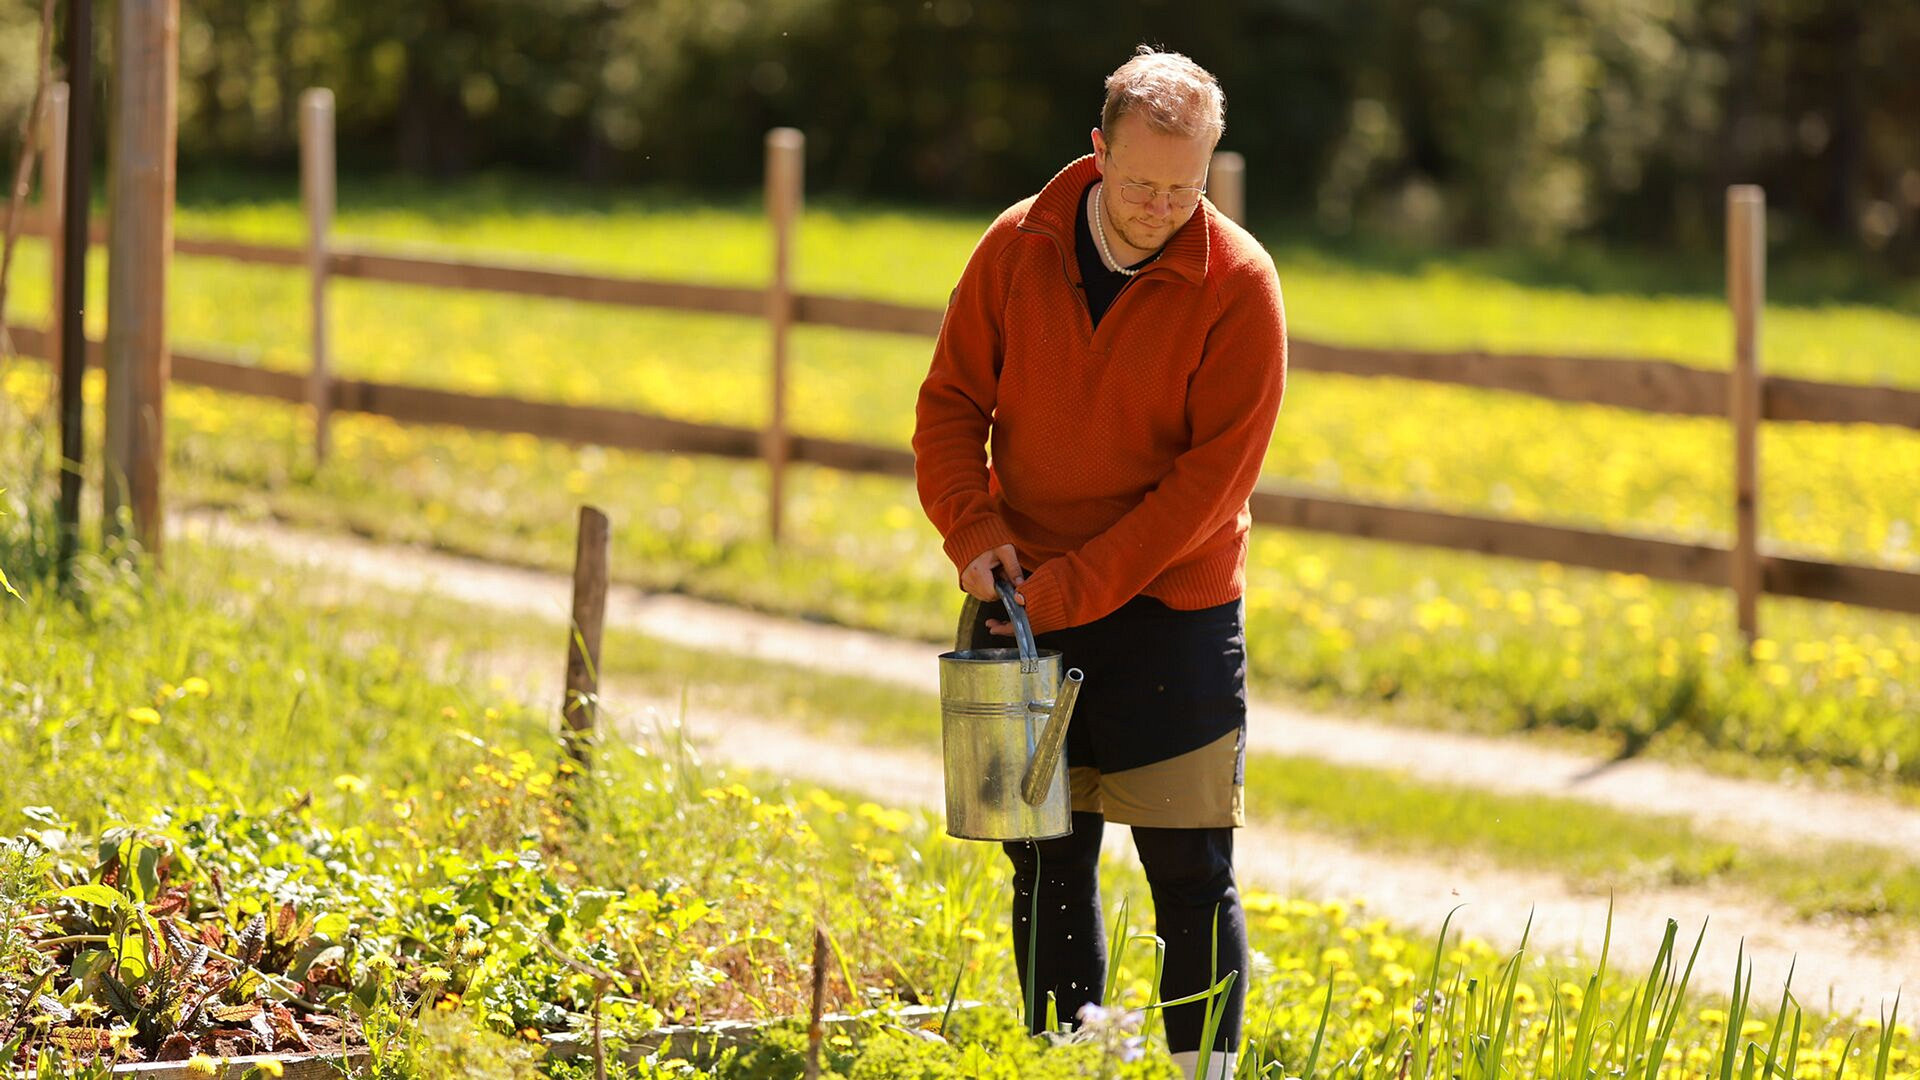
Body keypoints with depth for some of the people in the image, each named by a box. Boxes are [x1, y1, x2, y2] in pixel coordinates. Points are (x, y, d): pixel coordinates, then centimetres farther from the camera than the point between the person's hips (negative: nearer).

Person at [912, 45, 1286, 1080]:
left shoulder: (1237, 284, -11)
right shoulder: (1017, 248, -1)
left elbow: (1213, 476, -13)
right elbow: (951, 403, 7)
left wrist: (1073, 587, -17)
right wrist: (974, 528, -11)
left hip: (1171, 615, -3)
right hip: (1029, 609, 3)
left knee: (1192, 876, -3)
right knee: (1048, 867, 8)